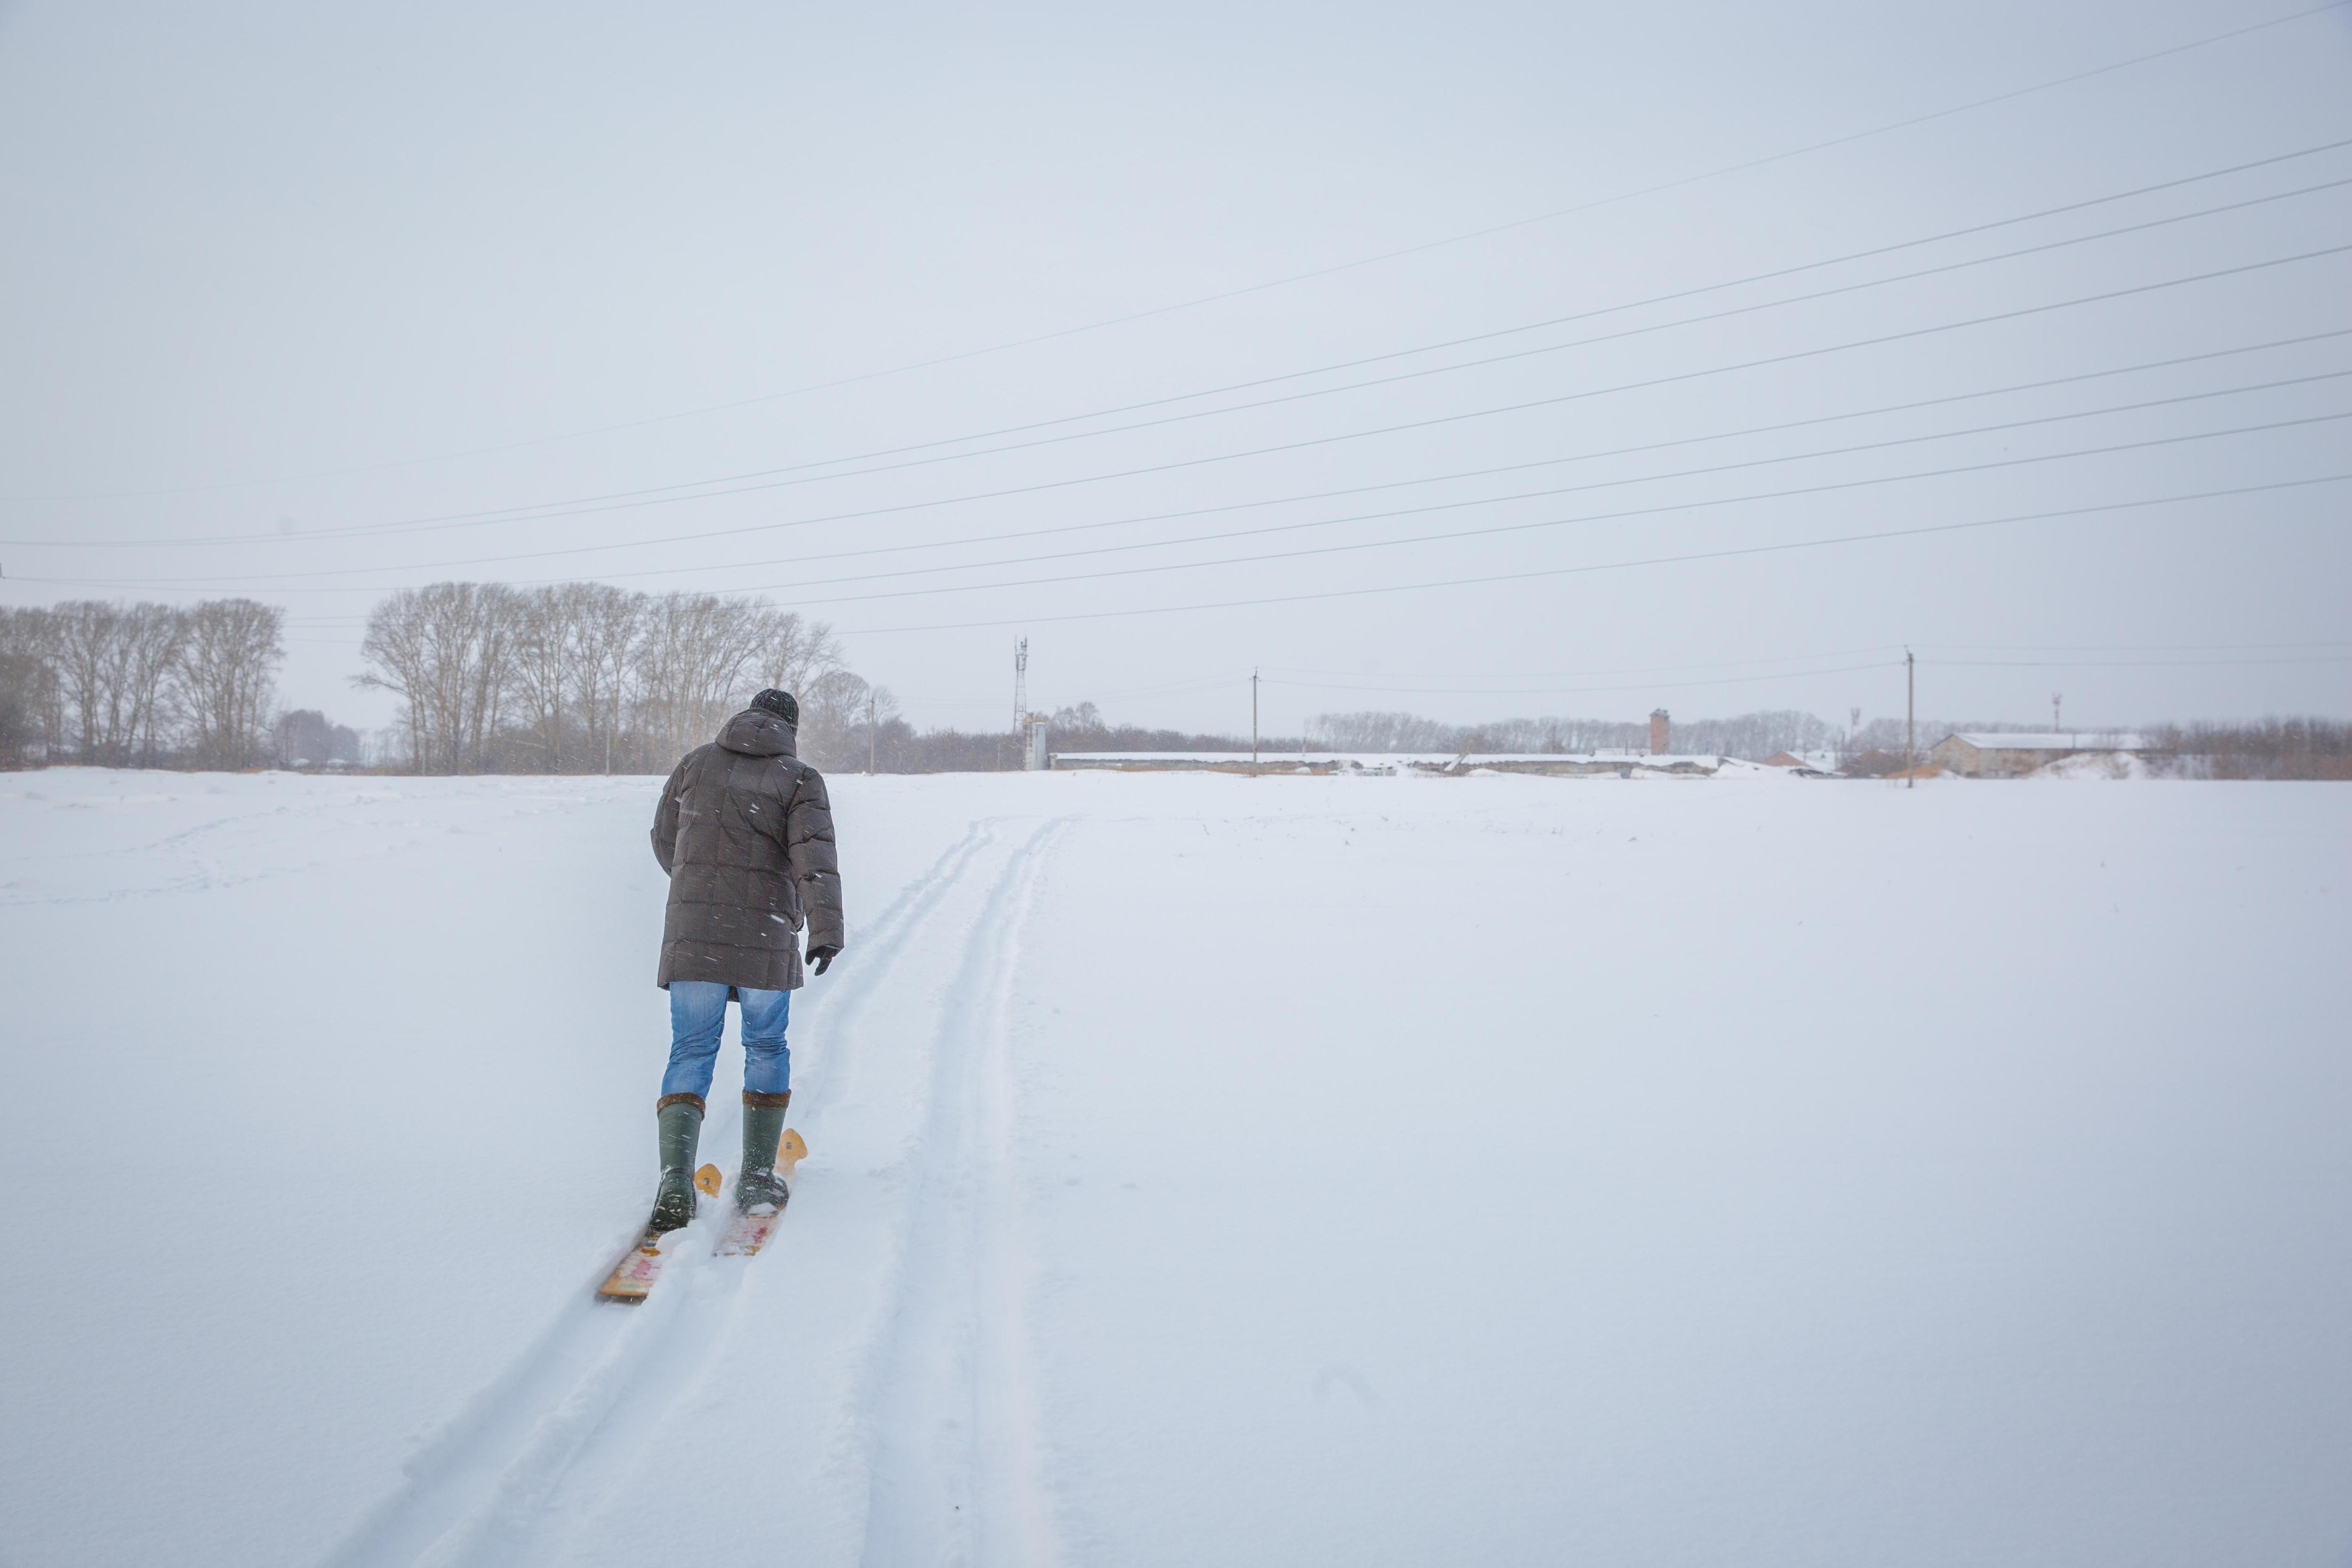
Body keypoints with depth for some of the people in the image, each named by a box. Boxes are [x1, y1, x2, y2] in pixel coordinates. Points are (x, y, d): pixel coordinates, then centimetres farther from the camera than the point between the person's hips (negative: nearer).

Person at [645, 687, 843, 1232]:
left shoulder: (696, 763, 9)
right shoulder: (800, 780, 0)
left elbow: (665, 841, 18)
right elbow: (815, 856, -15)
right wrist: (826, 930, -24)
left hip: (691, 935, 2)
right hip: (765, 938, -2)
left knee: (691, 1054, 6)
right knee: (767, 1049, 16)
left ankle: (676, 1177, -12)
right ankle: (757, 1177, 18)